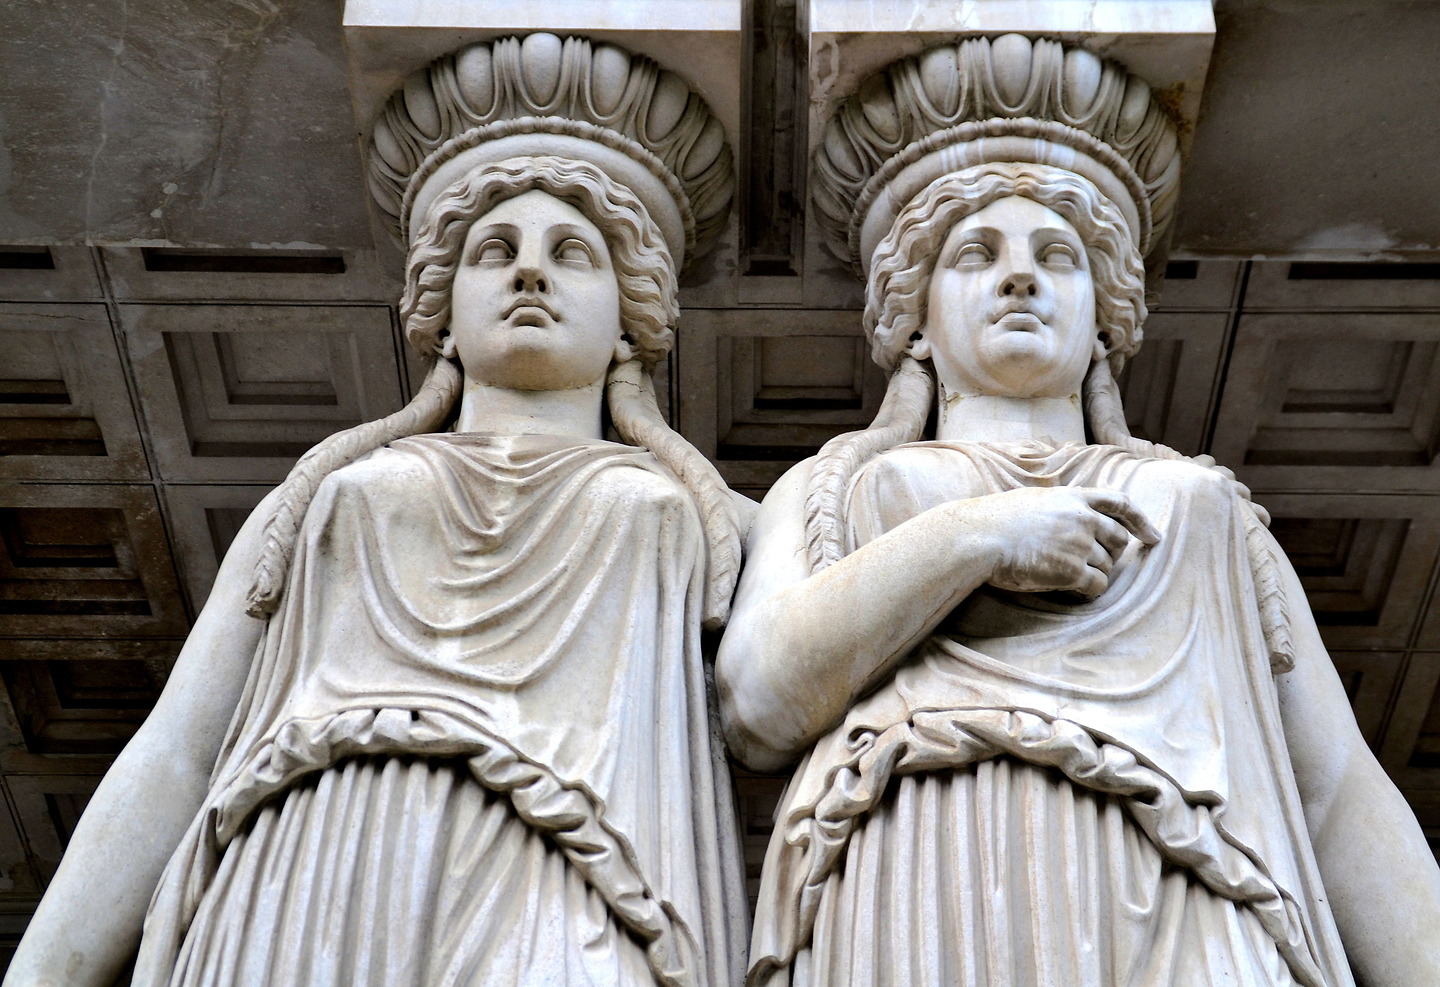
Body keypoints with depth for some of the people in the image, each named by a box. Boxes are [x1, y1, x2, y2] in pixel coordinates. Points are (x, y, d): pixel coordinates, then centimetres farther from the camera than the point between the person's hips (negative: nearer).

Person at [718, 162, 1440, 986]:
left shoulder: (1202, 501, 24)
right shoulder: (830, 486, 21)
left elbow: (1340, 792, 15)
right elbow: (760, 707, 1)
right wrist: (975, 539, -4)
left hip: (1173, 917, 2)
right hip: (920, 911, -1)